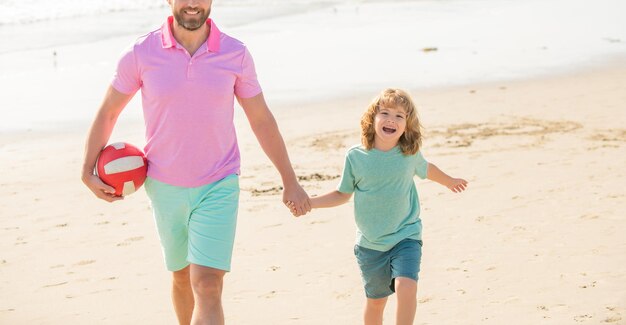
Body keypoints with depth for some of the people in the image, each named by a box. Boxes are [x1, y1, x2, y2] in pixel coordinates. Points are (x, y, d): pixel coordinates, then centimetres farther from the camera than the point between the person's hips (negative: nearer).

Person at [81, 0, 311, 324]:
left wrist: (290, 181, 7)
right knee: (182, 276, 19)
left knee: (208, 286, -13)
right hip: (165, 187, 1)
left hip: (218, 187, -1)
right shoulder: (140, 53, -8)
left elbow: (261, 119, 4)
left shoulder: (236, 54, -7)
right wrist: (87, 172, -1)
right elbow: (107, 113, 4)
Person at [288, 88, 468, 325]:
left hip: (406, 238, -1)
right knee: (375, 301, 12)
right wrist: (309, 203, -8)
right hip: (370, 244, 1)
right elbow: (343, 194, 4)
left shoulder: (410, 154, -6)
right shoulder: (355, 156, -9)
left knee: (406, 287, -24)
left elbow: (426, 169, 18)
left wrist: (449, 181, 36)